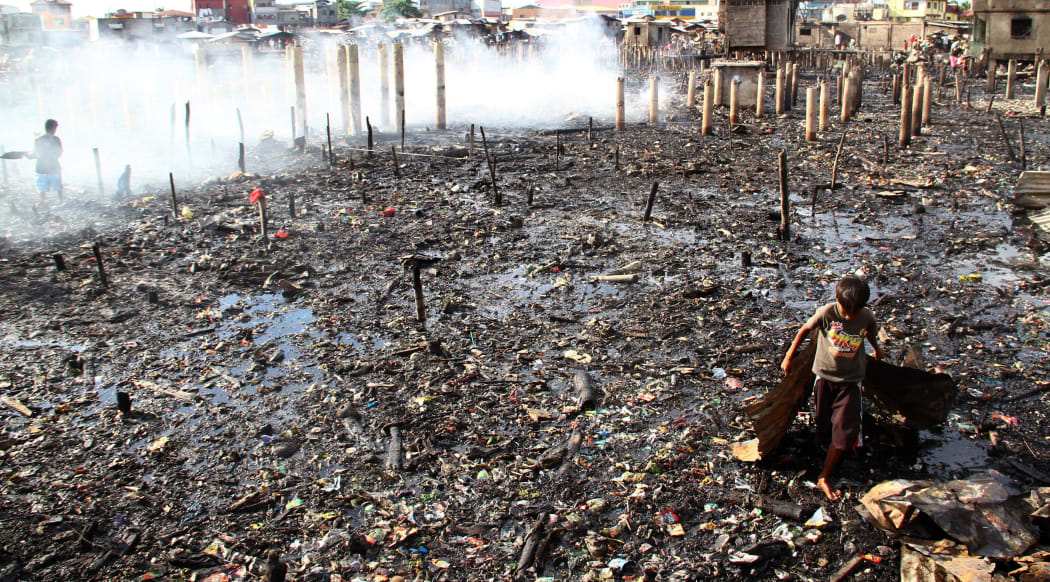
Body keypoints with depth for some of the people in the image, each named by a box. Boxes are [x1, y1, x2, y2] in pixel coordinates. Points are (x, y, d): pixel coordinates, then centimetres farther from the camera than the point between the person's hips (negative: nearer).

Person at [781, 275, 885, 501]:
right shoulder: (827, 313, -18)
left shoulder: (867, 317, -12)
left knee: (844, 430, -6)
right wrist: (789, 356, 6)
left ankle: (824, 478, 1)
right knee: (825, 426, 9)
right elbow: (805, 330, -2)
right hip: (825, 375, 0)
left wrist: (877, 349, 34)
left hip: (851, 379, 0)